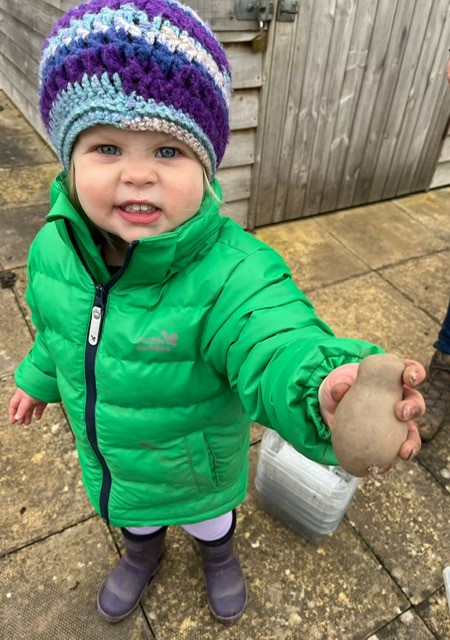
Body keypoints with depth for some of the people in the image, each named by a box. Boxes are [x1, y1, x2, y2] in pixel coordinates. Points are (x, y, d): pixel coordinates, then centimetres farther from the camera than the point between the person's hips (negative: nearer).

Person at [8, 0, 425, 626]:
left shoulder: (232, 269, -38)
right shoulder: (54, 249, -20)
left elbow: (275, 343, -53)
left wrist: (324, 387, -76)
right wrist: (41, 378, 17)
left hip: (198, 467, -3)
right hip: (106, 457, 4)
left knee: (210, 517, 31)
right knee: (134, 513, 36)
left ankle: (220, 555, 69)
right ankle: (143, 552, 73)